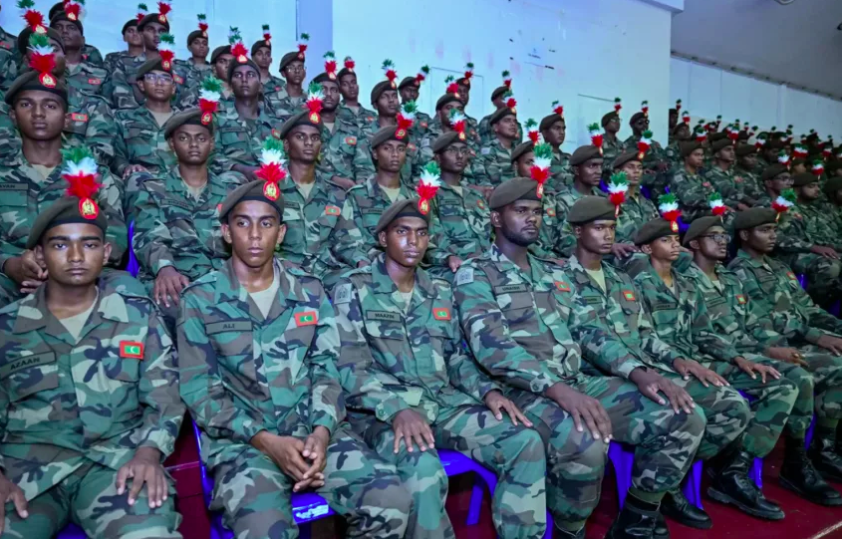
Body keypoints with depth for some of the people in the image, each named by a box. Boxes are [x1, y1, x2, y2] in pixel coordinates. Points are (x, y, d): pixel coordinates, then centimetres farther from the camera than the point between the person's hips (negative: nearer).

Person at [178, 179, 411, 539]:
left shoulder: (310, 291, 9)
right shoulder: (200, 299, 2)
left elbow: (326, 370, 7)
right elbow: (198, 392, -2)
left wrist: (322, 431, -11)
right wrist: (267, 441, -14)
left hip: (312, 428, 3)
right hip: (241, 439, -2)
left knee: (390, 500, -18)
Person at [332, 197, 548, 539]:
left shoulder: (441, 293, 16)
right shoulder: (353, 289, -1)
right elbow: (351, 366, -12)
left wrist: (488, 390, -1)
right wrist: (397, 409, -27)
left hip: (444, 403, 5)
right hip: (381, 412, -5)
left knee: (525, 441, -14)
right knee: (423, 468, -35)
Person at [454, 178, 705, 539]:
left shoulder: (554, 273, 20)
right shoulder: (475, 274, -4)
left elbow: (587, 330, 14)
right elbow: (492, 346, -18)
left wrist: (638, 371, -4)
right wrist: (556, 388, -31)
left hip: (580, 381, 7)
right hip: (523, 391, -7)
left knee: (683, 418, -6)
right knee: (583, 442, -37)